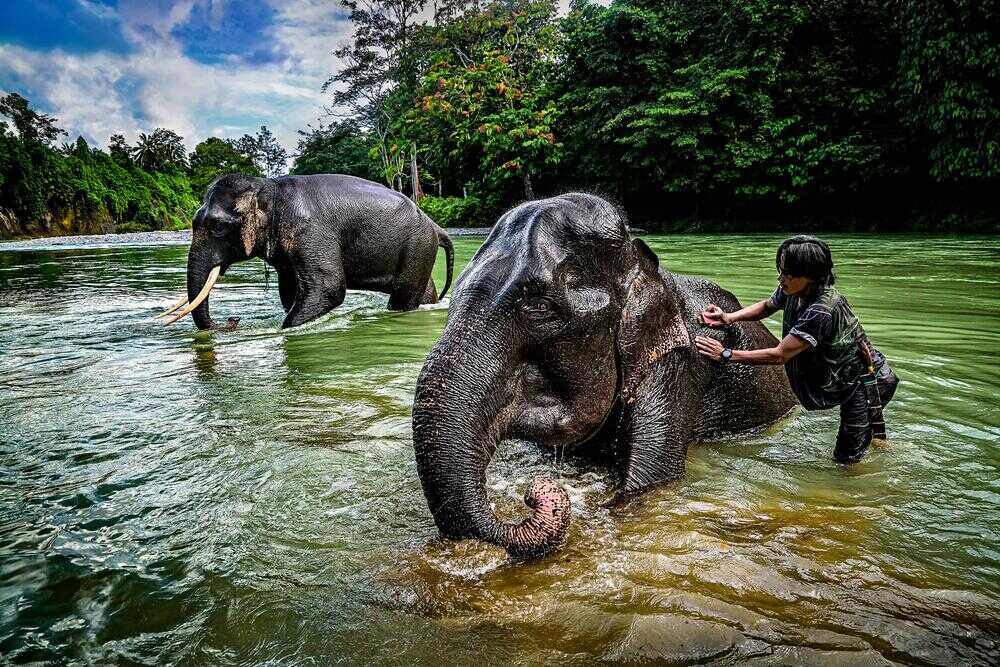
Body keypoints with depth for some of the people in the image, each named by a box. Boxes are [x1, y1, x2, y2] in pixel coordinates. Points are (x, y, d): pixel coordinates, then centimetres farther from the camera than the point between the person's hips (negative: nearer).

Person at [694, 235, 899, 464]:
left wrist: (726, 354, -27)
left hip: (865, 381, -7)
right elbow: (766, 307, 10)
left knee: (846, 459, 2)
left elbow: (779, 355, -31)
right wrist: (730, 317, -8)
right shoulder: (792, 291, -12)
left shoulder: (822, 310, -36)